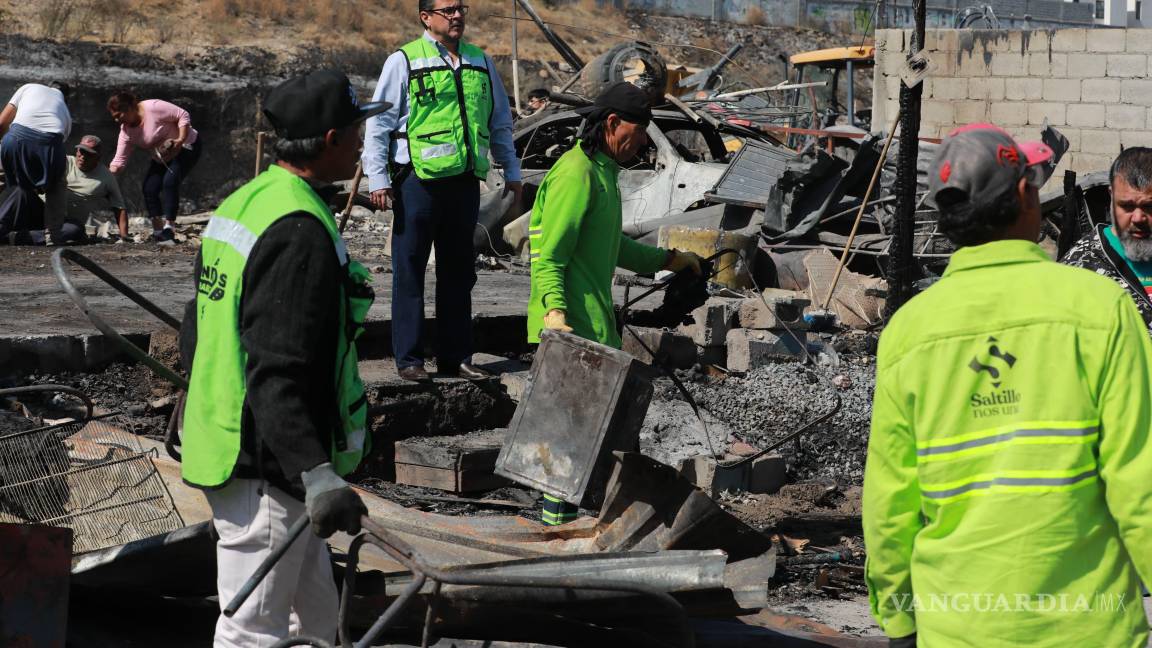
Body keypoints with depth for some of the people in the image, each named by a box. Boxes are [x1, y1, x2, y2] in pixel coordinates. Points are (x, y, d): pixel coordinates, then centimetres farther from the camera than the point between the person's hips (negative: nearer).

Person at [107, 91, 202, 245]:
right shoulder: (126, 131, -9)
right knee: (149, 188, -9)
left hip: (186, 147, -7)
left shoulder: (153, 108, -28)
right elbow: (119, 161, -10)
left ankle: (168, 228, -23)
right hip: (161, 158, 7)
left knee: (170, 182, -25)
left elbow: (183, 115, -23)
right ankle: (158, 231, 1)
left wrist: (181, 140, -32)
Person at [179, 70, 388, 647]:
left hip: (219, 442, 10)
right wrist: (317, 475, -33)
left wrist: (204, 411, 30)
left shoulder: (240, 204, 10)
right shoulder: (301, 233, -22)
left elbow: (195, 330, 19)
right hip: (267, 465, -10)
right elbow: (278, 373, -29)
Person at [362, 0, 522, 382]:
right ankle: (409, 359, 6)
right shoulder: (404, 61, -1)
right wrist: (377, 179, -8)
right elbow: (379, 125, -2)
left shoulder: (481, 63, 14)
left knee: (459, 272, 10)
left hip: (465, 181, 5)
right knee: (410, 272, 0)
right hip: (418, 181, -5)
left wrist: (512, 172, 18)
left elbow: (500, 123, 22)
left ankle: (455, 356, 17)